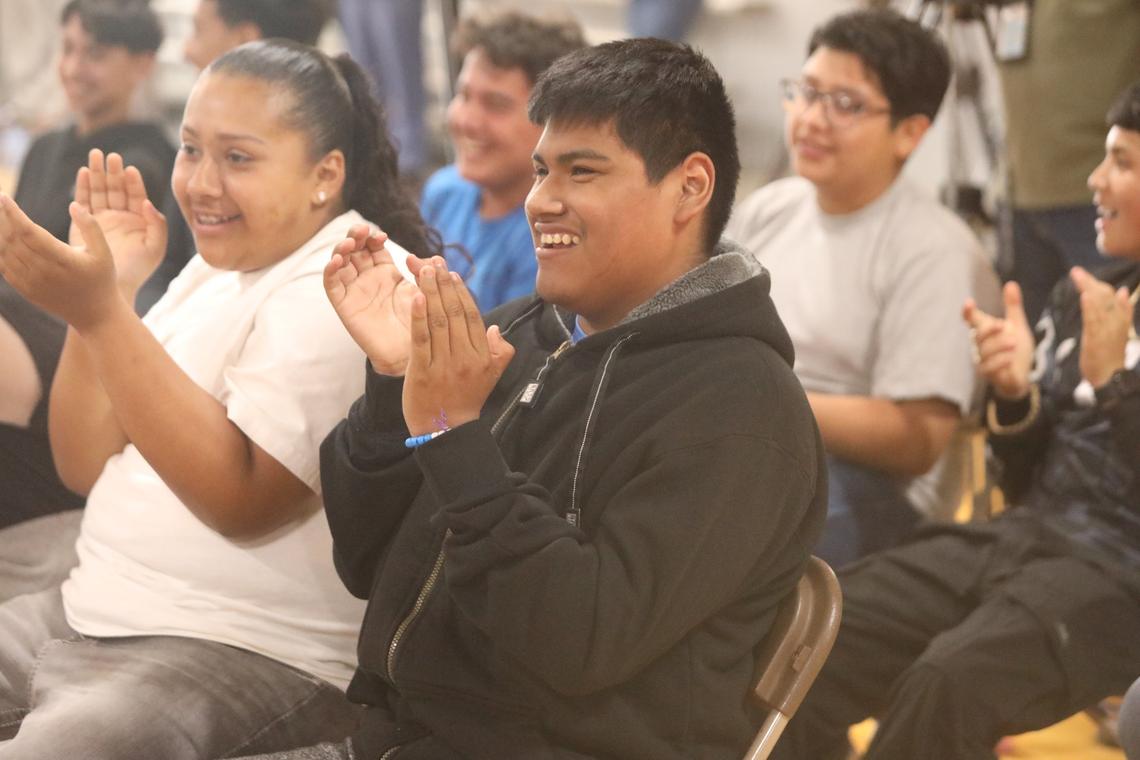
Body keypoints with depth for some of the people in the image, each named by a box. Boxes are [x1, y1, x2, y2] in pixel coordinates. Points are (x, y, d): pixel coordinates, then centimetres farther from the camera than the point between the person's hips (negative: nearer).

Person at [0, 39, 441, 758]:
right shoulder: (218, 267, 13)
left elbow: (243, 500, -23)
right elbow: (87, 467, 12)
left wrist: (102, 312, -26)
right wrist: (102, 291, -2)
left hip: (248, 654, -9)